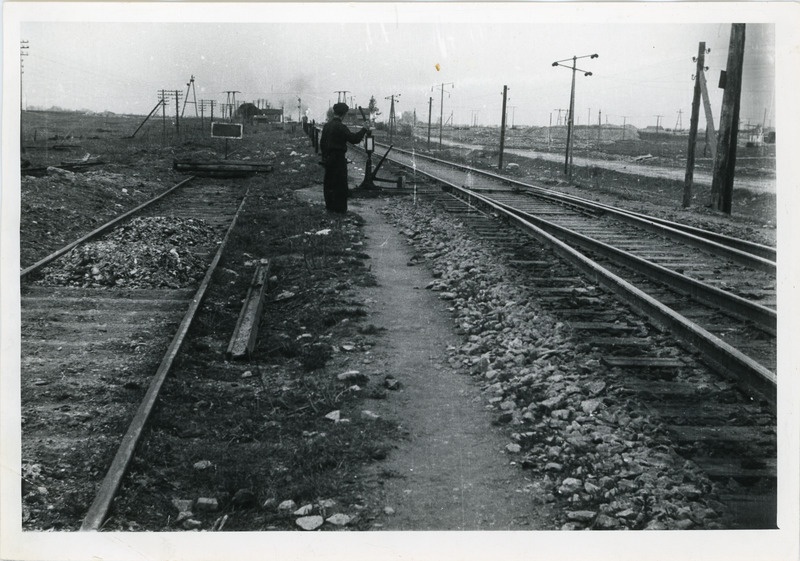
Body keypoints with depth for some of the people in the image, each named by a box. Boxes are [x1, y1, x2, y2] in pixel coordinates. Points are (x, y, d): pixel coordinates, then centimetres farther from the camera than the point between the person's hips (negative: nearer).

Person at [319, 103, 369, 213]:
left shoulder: (326, 125, 8)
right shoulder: (341, 127, -17)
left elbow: (322, 143, 13)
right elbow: (354, 139, -19)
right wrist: (363, 130, -6)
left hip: (327, 158, 8)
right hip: (338, 158, -8)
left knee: (328, 183, 14)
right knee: (340, 184, 0)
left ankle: (330, 205, 21)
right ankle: (340, 207, 3)